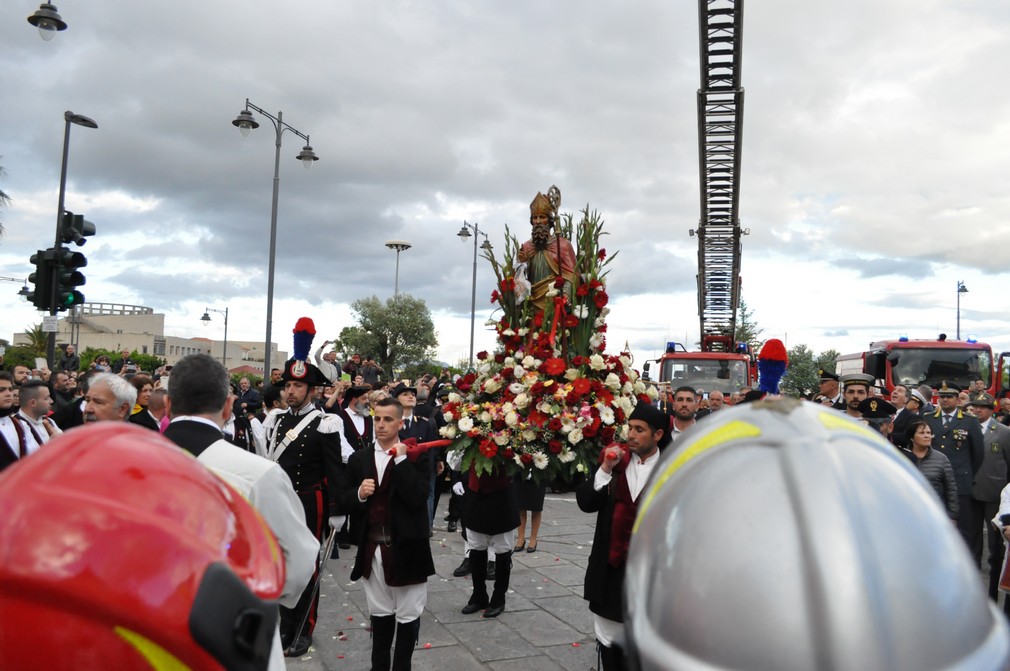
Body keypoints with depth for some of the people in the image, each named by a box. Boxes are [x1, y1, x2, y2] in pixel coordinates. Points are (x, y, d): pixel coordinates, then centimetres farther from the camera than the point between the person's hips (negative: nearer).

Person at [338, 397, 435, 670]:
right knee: (379, 613, 20)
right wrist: (359, 493, -15)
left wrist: (401, 460, -20)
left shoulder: (417, 456, -7)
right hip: (372, 548, 4)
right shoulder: (358, 458, 5)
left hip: (406, 547, -4)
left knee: (408, 615, 9)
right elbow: (344, 502, 6)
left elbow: (418, 498, -20)